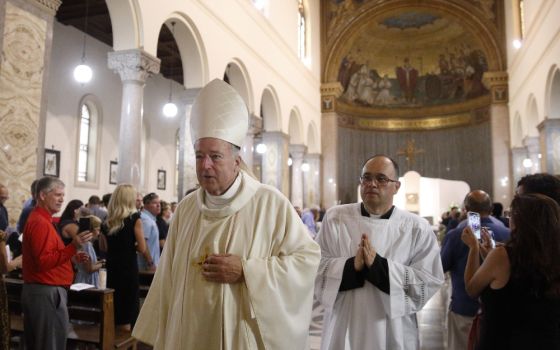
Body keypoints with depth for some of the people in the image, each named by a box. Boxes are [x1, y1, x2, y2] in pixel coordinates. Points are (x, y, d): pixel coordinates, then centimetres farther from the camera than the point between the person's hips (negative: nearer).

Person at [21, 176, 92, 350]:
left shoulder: (39, 219, 15)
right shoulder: (40, 222, -18)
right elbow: (43, 262, -25)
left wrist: (72, 256, 13)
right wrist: (73, 246, -29)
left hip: (37, 290, 11)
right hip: (47, 292, -11)